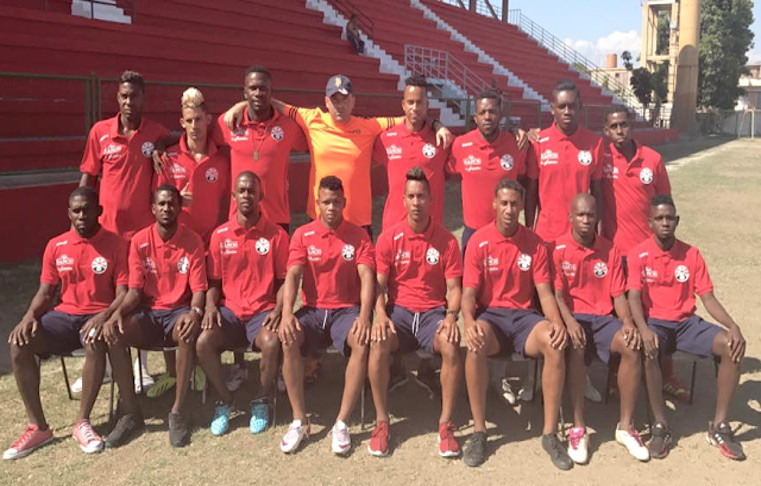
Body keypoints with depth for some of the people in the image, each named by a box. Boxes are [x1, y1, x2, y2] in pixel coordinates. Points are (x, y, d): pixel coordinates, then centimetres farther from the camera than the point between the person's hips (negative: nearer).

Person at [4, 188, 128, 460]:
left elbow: (123, 292, -9)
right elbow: (45, 292, 9)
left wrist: (104, 317, -28)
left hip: (98, 316, -4)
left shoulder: (115, 245, -4)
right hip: (64, 315, 4)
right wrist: (30, 316, -12)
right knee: (19, 343, -22)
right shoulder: (55, 246, 8)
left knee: (96, 343, -39)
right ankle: (38, 427, -15)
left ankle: (83, 423, -22)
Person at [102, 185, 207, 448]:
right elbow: (134, 290, 0)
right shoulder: (140, 241, 1)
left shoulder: (193, 241, -4)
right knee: (114, 333, -27)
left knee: (188, 333, -37)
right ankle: (131, 413, -16)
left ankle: (178, 412, -25)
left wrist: (194, 312, -29)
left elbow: (198, 289, -7)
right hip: (147, 312, 2)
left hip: (179, 310, -2)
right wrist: (118, 312, -21)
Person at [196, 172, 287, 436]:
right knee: (203, 342, -26)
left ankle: (263, 401, -4)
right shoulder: (220, 235, 7)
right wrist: (210, 305, -9)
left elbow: (284, 280, 2)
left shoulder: (276, 234, 1)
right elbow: (214, 281, 10)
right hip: (230, 310, 2)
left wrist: (277, 310, -13)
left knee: (271, 343, -33)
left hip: (263, 311, -2)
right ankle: (225, 400, -1)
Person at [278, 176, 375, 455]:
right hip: (312, 309, 1)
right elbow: (293, 275, -6)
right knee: (288, 339, -30)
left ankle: (342, 423, -24)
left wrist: (364, 316, -26)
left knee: (363, 343, -33)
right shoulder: (303, 235, 5)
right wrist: (287, 313, -24)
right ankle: (299, 421, -20)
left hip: (347, 310, -1)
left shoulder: (358, 236, 3)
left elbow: (367, 277, -8)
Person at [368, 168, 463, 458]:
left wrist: (451, 316, -18)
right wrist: (380, 314, -19)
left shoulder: (446, 240, 2)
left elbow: (454, 287, 1)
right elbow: (378, 284, -1)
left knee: (451, 345, -32)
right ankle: (381, 422, -18)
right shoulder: (389, 238, 2)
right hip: (398, 309, 0)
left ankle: (446, 424, -19)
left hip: (433, 311, 0)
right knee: (378, 344, -32)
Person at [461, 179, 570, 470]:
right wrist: (469, 323, -28)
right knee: (475, 344, -37)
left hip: (523, 316, 2)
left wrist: (557, 322, -19)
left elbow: (544, 292, 2)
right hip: (489, 314, -2)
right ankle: (479, 431, -23)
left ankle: (550, 433, -19)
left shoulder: (535, 244, 4)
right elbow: (469, 292, -6)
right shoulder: (479, 241, -2)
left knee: (554, 342, -31)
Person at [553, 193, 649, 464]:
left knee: (632, 346, -27)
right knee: (576, 347, -37)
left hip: (602, 317, 3)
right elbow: (556, 293, -8)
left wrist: (628, 322, -12)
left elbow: (618, 295, 7)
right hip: (572, 316, -3)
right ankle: (578, 428, -27)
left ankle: (625, 426, -14)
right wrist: (569, 321, -26)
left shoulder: (610, 251, 9)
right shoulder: (558, 249, -1)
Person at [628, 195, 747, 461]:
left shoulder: (691, 254, 4)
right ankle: (660, 425, -19)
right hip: (654, 321, -3)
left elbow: (708, 297, 2)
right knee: (648, 351, -37)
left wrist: (733, 325, -15)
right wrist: (644, 330, -33)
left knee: (732, 345, -21)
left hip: (686, 322, 4)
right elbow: (634, 297, -14)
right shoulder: (638, 254, -5)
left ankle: (719, 425, -9)